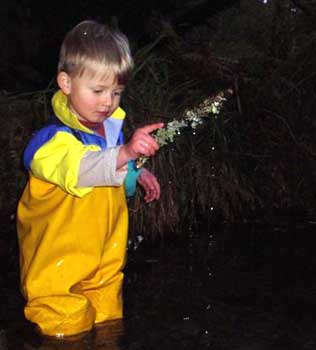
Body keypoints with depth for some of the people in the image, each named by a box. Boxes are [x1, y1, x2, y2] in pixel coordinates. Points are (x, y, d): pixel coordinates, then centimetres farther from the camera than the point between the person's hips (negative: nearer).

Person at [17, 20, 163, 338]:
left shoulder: (111, 128, 3)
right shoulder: (54, 138, -25)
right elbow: (78, 169, -49)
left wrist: (136, 175, 13)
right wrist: (125, 153, -61)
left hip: (105, 261, 8)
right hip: (58, 269, -7)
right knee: (66, 332, 3)